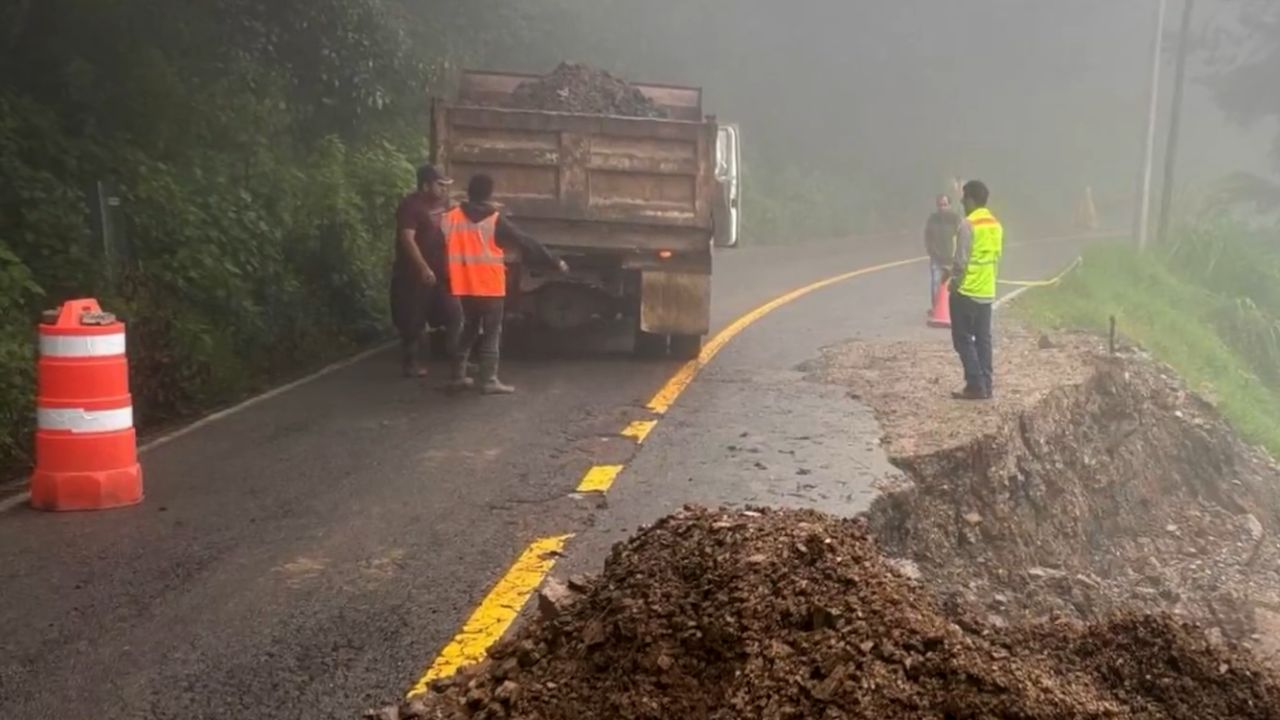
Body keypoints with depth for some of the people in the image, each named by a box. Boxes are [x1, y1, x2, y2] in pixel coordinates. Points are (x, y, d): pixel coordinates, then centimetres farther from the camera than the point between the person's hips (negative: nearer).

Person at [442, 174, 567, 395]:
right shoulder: (496, 221, -8)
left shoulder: (450, 218, 3)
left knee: (466, 331, 18)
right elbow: (527, 243, -4)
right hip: (490, 288, -4)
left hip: (463, 287, 5)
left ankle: (458, 376, 20)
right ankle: (489, 380, 0)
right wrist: (555, 263, 3)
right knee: (491, 334, 3)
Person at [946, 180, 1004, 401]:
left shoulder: (968, 224, -15)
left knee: (963, 339, -1)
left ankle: (976, 386, -5)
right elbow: (997, 258, 14)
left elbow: (961, 260, -16)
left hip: (966, 291, -8)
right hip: (987, 292, 8)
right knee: (983, 339, 10)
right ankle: (986, 385, 11)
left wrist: (954, 282, -4)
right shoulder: (995, 225, 10)